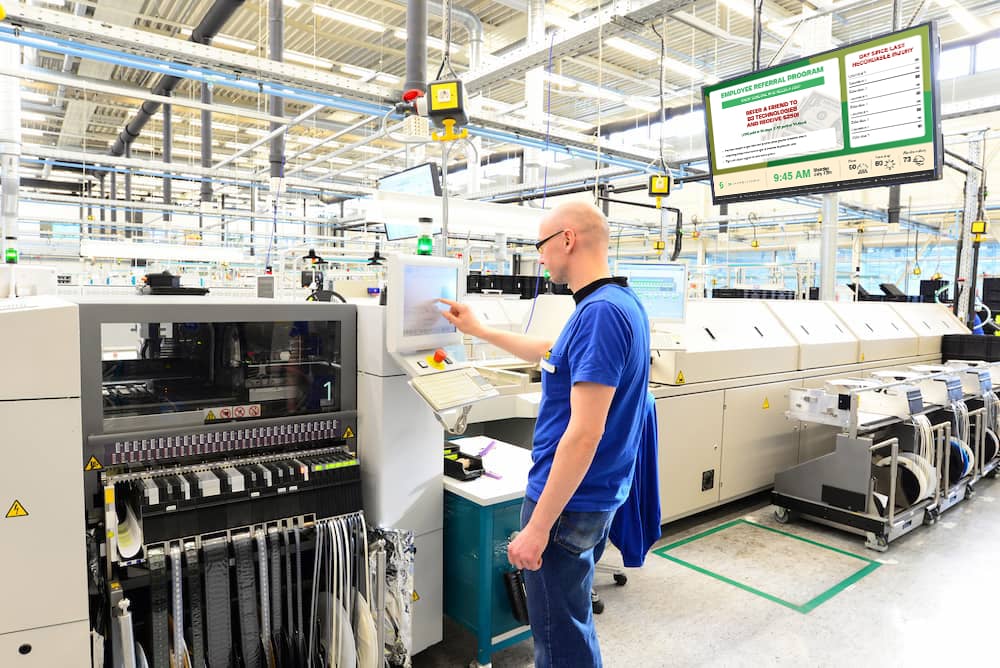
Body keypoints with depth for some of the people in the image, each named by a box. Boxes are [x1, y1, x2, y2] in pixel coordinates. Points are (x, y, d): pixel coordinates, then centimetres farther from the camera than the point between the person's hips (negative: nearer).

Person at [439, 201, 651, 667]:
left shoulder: (600, 312, -25)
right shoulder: (618, 302, 8)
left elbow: (584, 433, -28)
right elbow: (552, 355, 24)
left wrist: (537, 526, -23)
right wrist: (481, 332, 28)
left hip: (568, 501, -10)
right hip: (592, 496, 10)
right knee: (572, 622, 27)